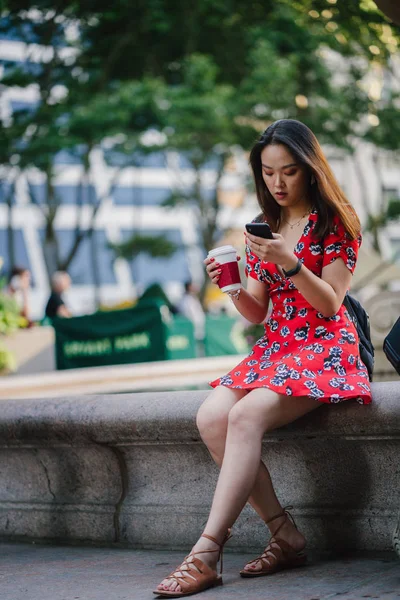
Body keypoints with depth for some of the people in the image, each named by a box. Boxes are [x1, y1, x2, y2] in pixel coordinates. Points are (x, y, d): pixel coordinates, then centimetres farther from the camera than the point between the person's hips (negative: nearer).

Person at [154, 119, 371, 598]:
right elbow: (257, 313, 16)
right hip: (274, 347, 6)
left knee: (245, 415, -32)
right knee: (211, 417, -23)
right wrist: (232, 287, -5)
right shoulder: (264, 229, 17)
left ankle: (206, 553, -33)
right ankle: (286, 536, -17)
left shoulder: (335, 223, 0)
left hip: (324, 349, -6)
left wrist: (289, 262, -22)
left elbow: (329, 304, -8)